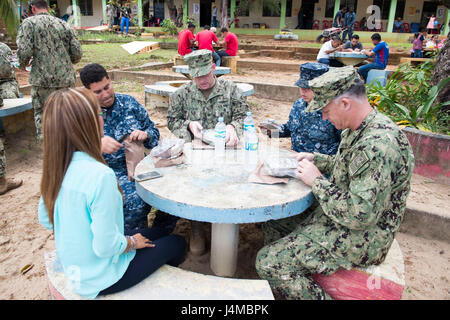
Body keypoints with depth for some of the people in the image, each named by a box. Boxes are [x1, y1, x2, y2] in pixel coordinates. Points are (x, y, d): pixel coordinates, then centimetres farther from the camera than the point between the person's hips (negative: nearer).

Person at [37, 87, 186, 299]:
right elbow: (105, 247, -30)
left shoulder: (56, 166, -8)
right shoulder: (100, 175, -34)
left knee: (156, 234, 23)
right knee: (176, 243, 11)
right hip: (98, 279, -7)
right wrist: (131, 242, -11)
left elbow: (45, 220, 5)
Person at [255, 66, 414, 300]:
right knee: (272, 221, 14)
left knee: (268, 263, -16)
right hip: (340, 217, 10)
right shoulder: (358, 129, 3)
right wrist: (316, 159, 5)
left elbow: (360, 214, -32)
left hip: (360, 238, -10)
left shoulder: (378, 145, -30)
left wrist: (316, 181, -21)